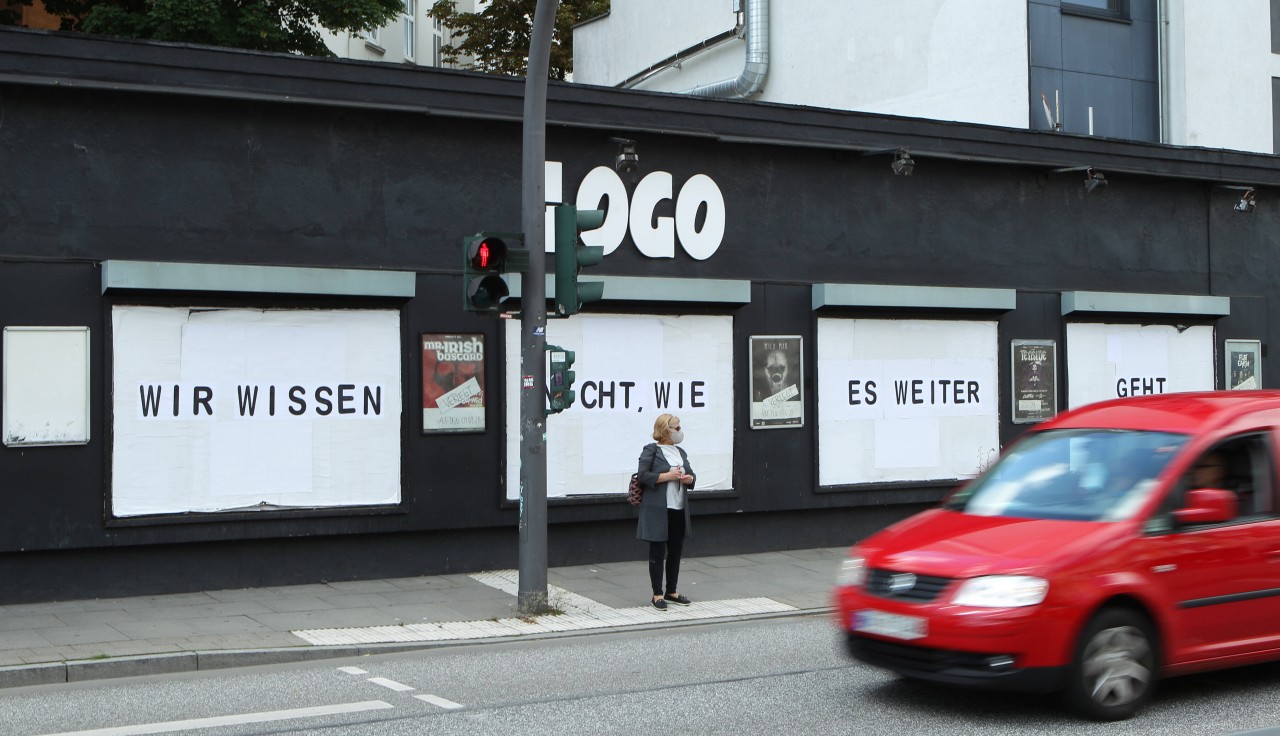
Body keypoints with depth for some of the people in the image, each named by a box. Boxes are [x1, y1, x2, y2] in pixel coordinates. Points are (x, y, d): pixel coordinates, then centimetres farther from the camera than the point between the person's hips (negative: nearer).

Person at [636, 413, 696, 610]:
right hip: (658, 510, -7)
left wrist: (689, 479, -2)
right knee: (658, 552, 0)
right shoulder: (651, 450, -6)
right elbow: (643, 475, -14)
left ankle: (672, 591, 23)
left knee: (676, 551, 11)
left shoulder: (680, 452, 16)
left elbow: (691, 474, 22)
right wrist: (668, 476, -18)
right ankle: (657, 594, 6)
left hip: (679, 509, 7)